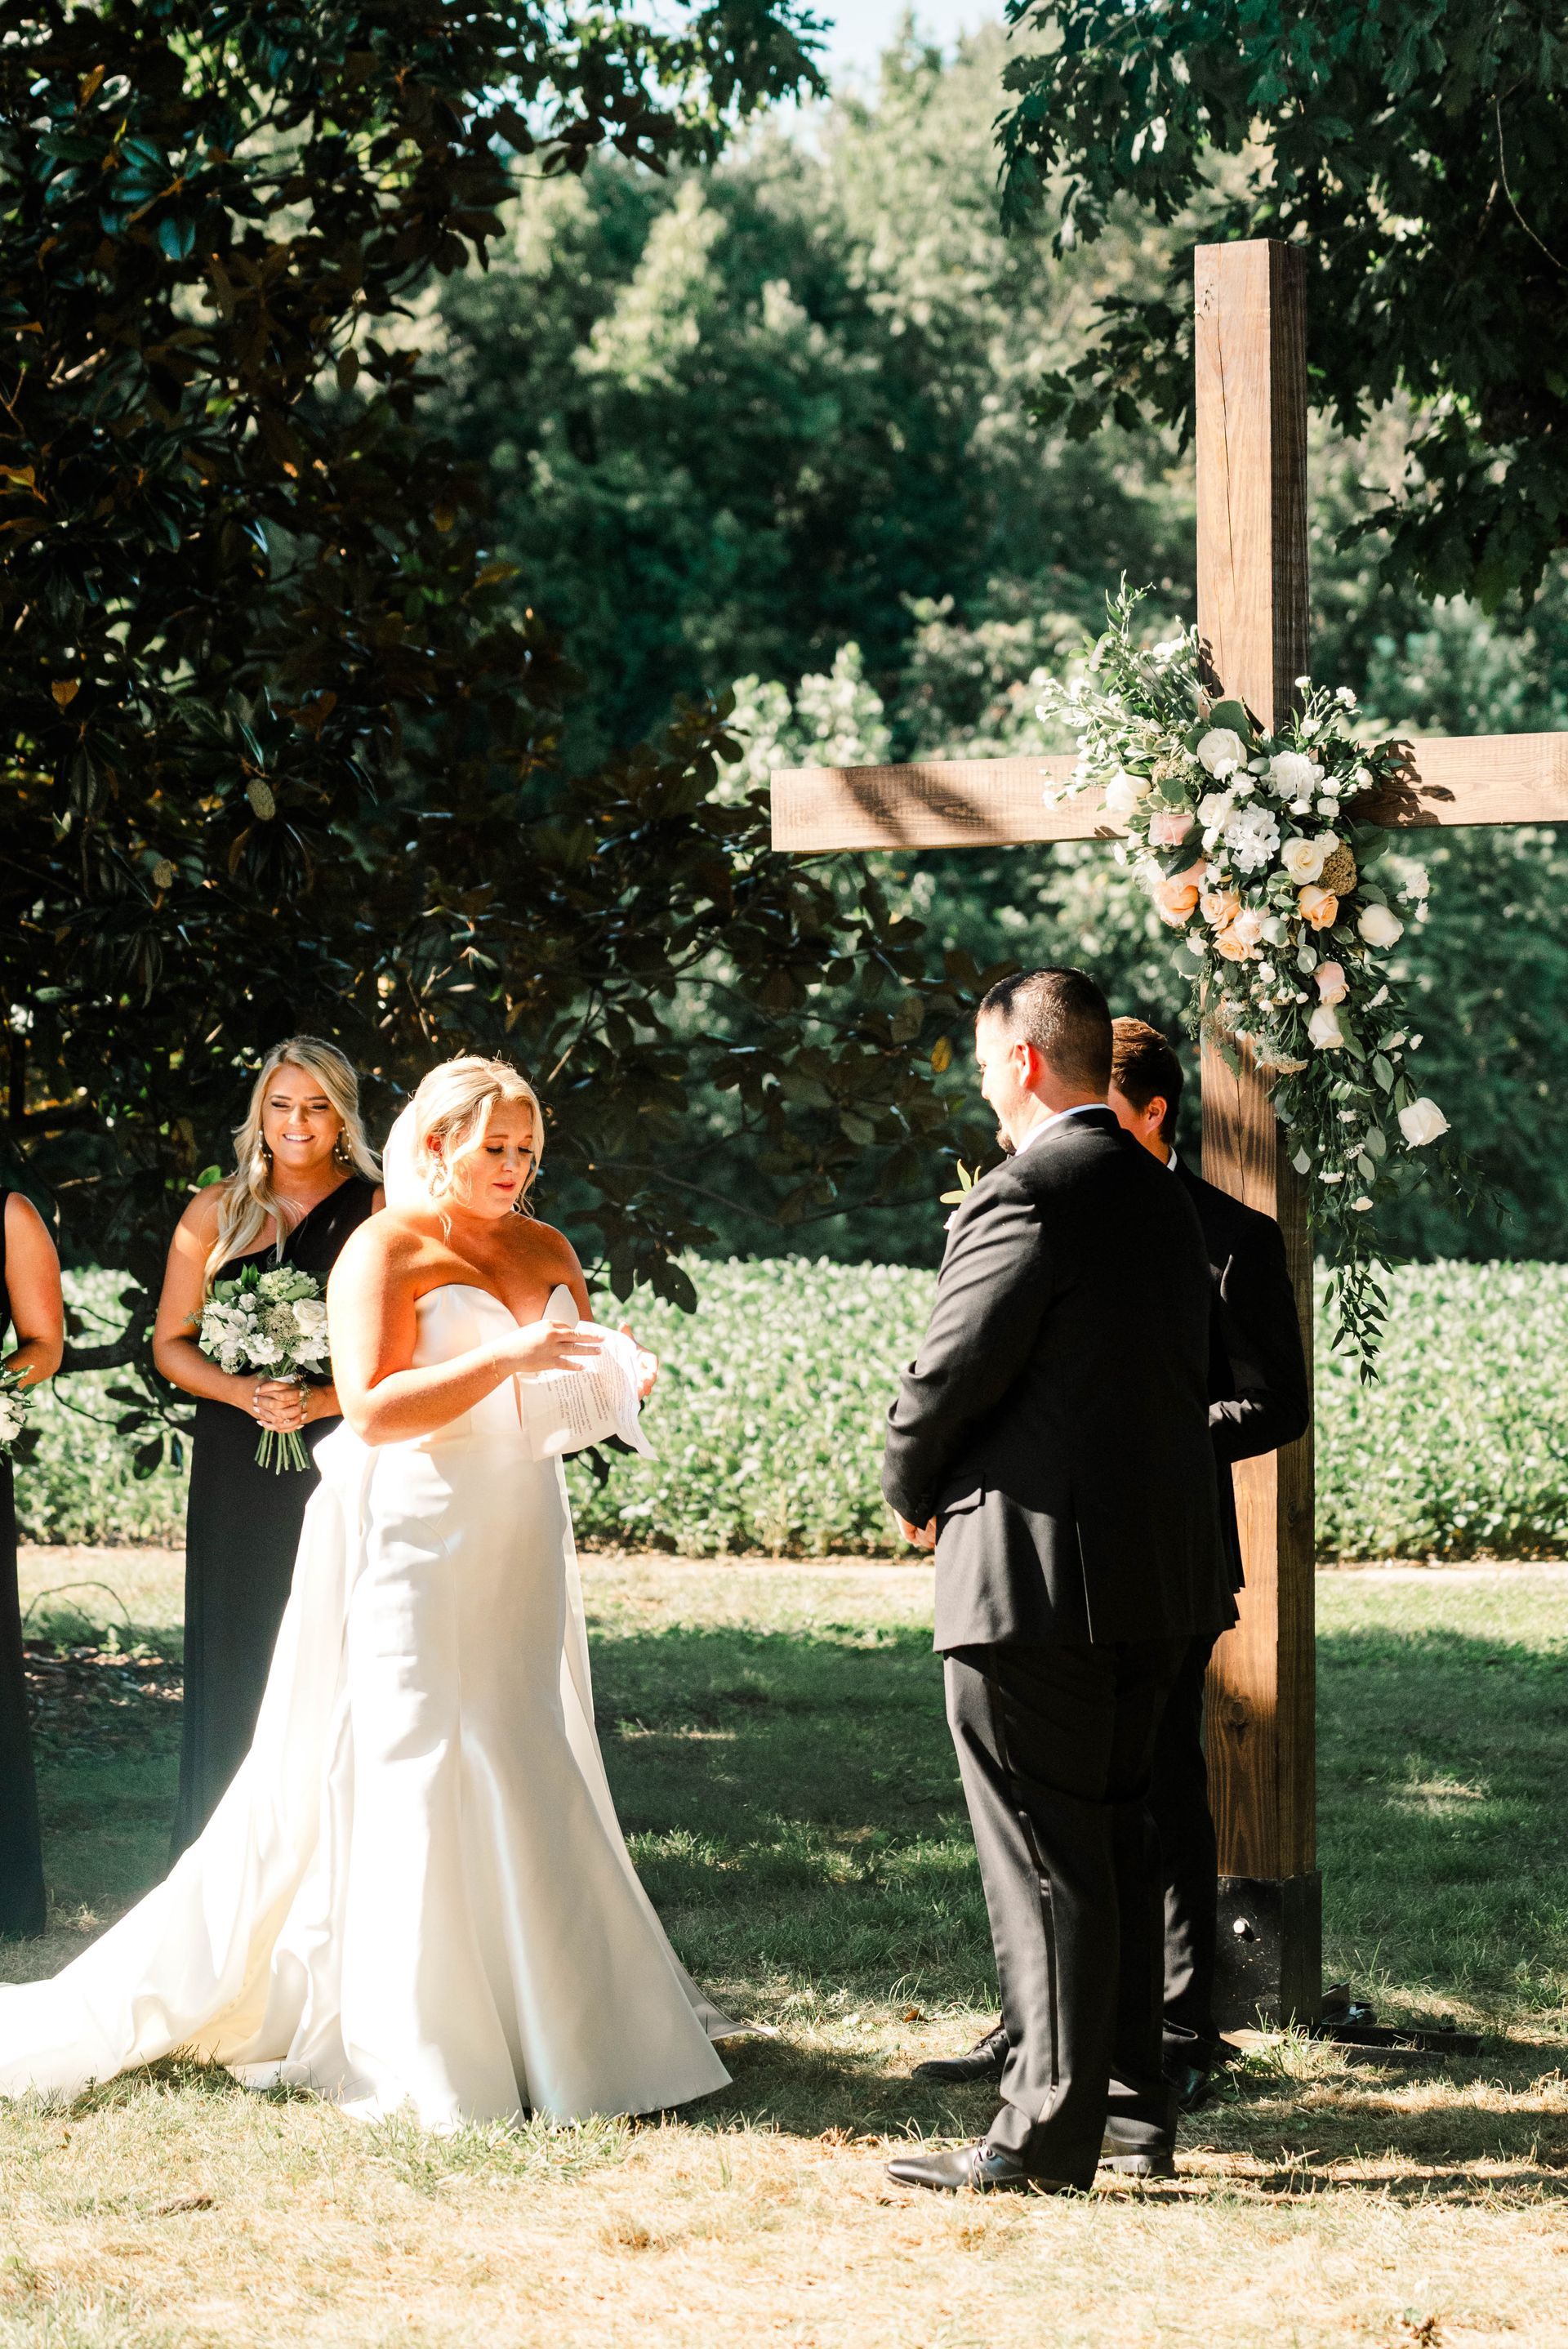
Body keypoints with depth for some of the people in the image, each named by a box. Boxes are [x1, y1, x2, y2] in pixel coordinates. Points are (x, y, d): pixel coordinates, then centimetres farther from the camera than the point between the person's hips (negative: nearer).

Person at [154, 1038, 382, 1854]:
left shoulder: (378, 1213, 0)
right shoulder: (217, 1213, 9)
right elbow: (171, 1343, 9)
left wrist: (320, 1401, -17)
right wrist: (243, 1392, -9)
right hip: (238, 1471, 2)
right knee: (234, 1645, 2)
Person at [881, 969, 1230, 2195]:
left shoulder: (1025, 1196, -15)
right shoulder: (1166, 1201, 13)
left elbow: (952, 1374, -16)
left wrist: (914, 1492, 4)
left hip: (1036, 1573, -9)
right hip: (1158, 1571, 9)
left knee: (1045, 1855, -4)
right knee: (1118, 1838, 16)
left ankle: (1050, 2128, -1)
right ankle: (1135, 2107, 22)